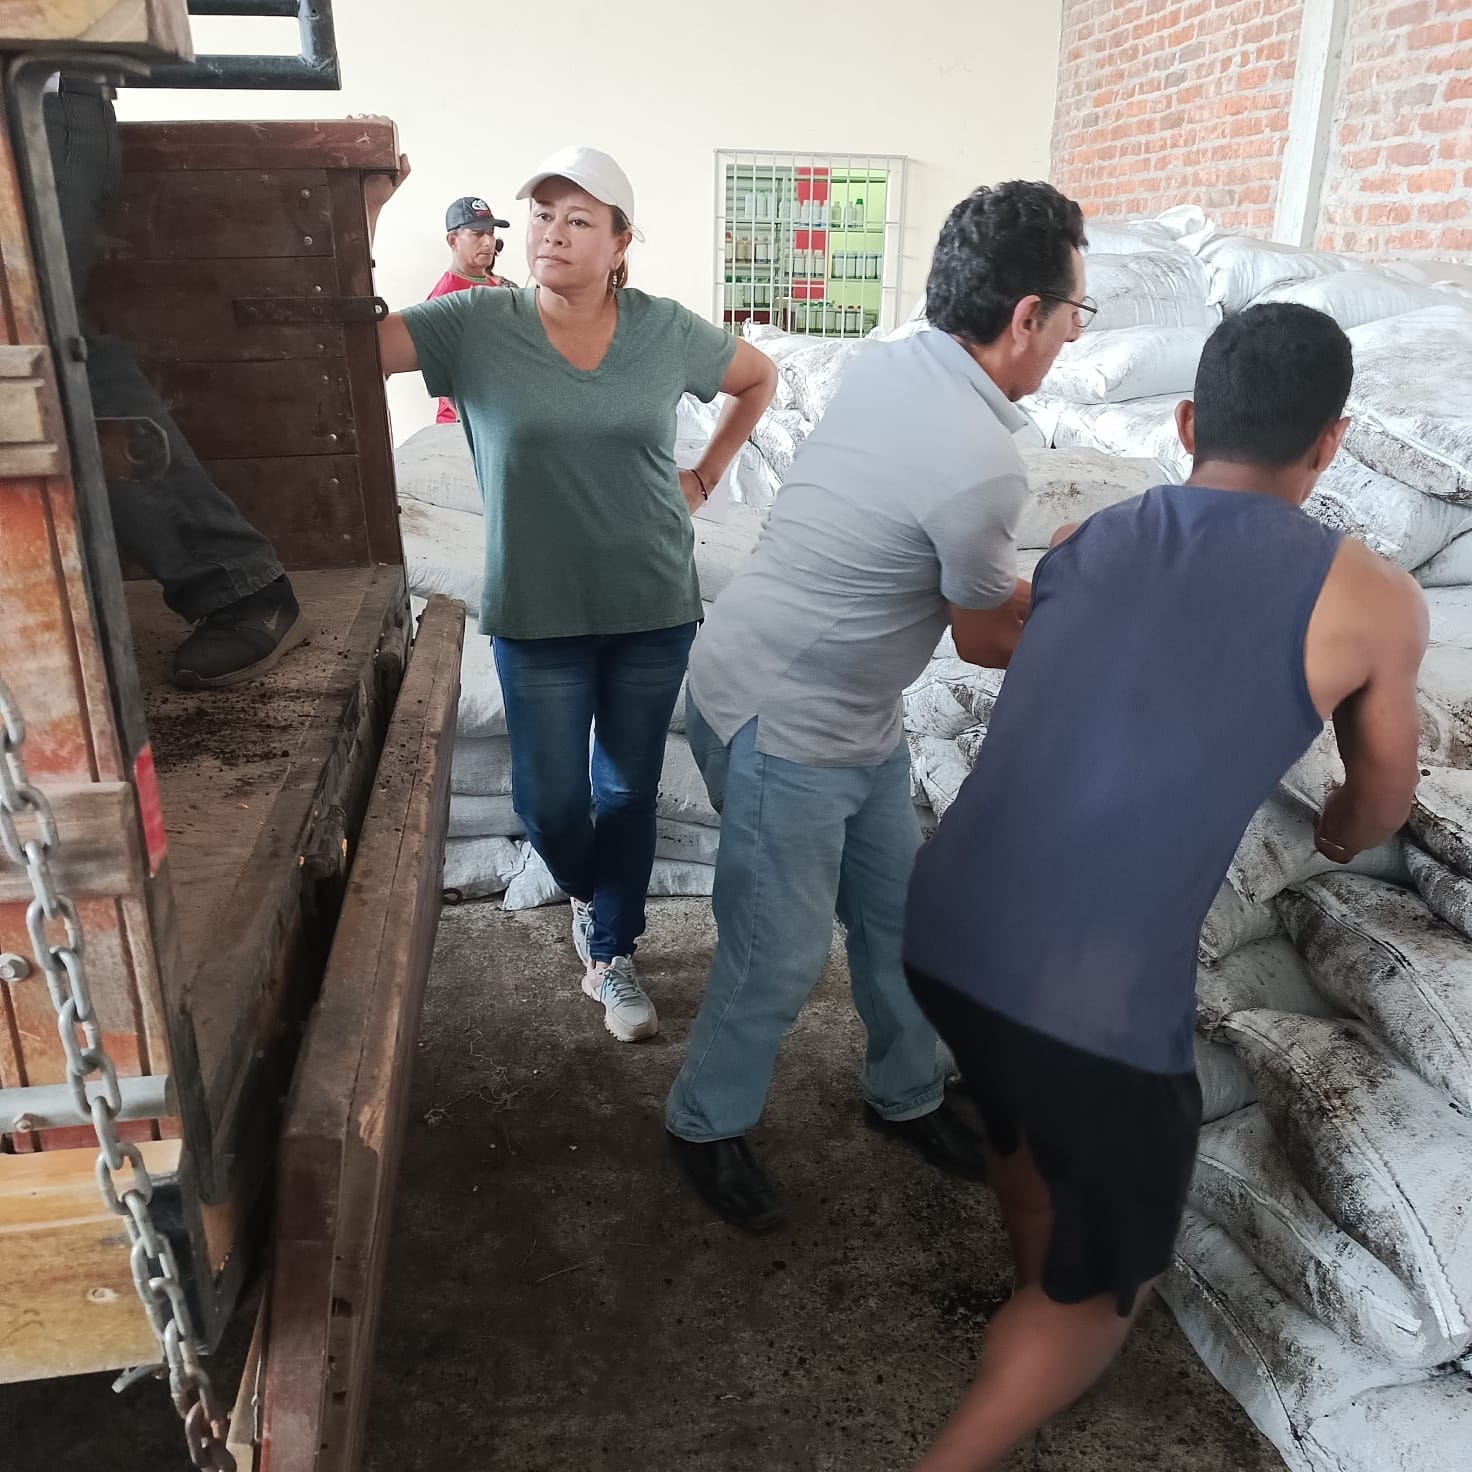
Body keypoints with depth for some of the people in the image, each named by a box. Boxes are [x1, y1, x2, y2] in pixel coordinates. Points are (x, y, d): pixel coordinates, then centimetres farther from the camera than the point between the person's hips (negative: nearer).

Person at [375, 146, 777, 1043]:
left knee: (630, 790, 12)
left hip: (654, 608, 1)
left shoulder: (664, 330, -3)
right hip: (537, 614, -1)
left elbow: (760, 377, 14)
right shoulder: (476, 326, -7)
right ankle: (588, 896, 41)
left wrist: (706, 475, 7)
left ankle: (614, 952, 32)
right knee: (549, 799, 6)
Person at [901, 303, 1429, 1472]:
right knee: (1113, 1265, 23)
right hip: (1095, 1001, -5)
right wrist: (1345, 831, 41)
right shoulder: (1373, 603, 0)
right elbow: (1384, 799, 18)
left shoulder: (1082, 549, 10)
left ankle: (1044, 1296, 62)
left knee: (1030, 1114, 36)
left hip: (942, 938, 6)